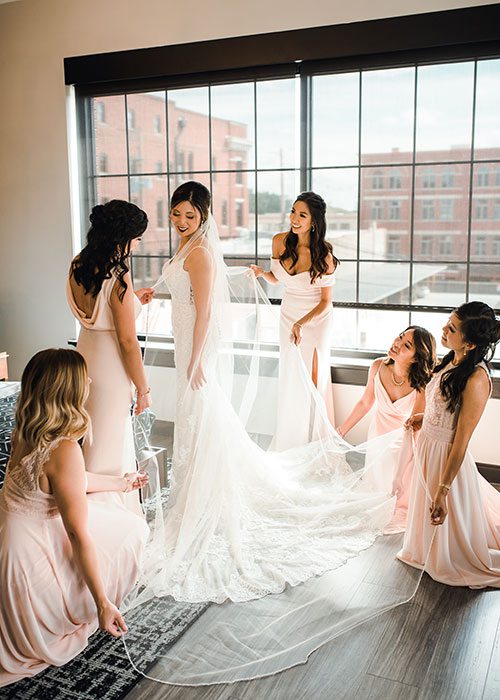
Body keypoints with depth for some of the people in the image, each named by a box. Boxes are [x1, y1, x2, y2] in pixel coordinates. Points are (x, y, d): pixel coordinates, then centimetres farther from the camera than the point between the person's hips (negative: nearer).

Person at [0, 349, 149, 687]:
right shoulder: (64, 449, -29)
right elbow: (79, 535, -24)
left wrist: (121, 483, 30)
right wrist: (103, 603, -14)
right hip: (30, 566, -8)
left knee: (110, 509, 20)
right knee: (131, 529, 7)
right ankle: (81, 617, 18)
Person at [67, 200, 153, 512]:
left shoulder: (78, 267, 0)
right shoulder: (118, 277, -24)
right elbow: (127, 341, -21)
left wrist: (133, 300, 12)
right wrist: (144, 389, -12)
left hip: (85, 354, 9)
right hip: (110, 366, -9)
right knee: (108, 444, 5)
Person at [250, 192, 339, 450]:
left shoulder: (323, 254, -21)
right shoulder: (280, 241, -9)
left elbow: (325, 301, -15)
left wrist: (301, 324, -26)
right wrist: (261, 272, -13)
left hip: (317, 318, -4)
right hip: (288, 316, 4)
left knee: (317, 377, -4)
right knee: (290, 378, 10)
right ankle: (289, 443, 23)